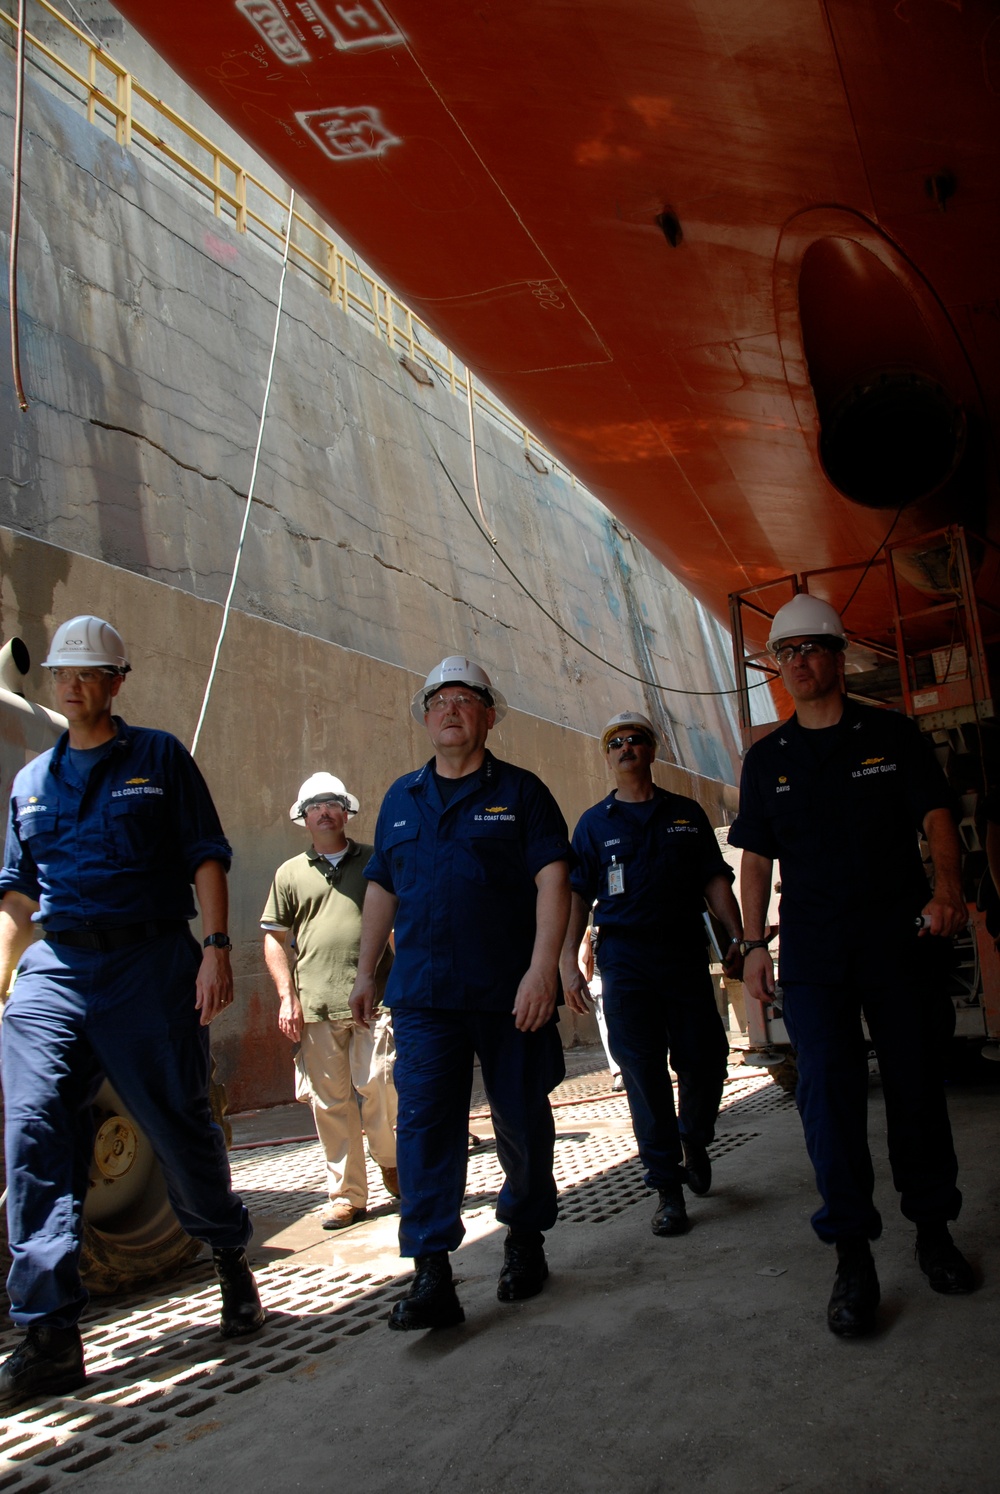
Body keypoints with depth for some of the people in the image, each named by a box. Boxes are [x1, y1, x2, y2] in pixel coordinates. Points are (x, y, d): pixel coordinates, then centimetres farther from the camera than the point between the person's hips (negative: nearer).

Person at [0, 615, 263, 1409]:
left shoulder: (159, 757, 6)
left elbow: (205, 857, 0)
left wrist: (216, 945, -11)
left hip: (149, 963, -3)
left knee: (180, 1123, 3)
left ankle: (231, 1257, 29)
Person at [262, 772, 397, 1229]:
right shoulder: (290, 873, 14)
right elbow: (273, 937, 13)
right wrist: (287, 995, 3)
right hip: (314, 1006, 2)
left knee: (375, 1086, -8)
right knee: (330, 1102, 4)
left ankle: (392, 1162, 20)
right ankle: (346, 1196, 16)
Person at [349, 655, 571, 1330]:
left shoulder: (520, 791, 1)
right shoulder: (401, 799, 13)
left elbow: (552, 880, -8)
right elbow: (382, 889, 19)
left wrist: (543, 968, -19)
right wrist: (366, 971, 16)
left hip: (510, 994, -2)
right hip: (423, 994, 3)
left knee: (522, 1122, 9)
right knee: (424, 1124, -6)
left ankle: (525, 1239, 31)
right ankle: (431, 1275, -2)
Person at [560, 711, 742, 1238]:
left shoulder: (687, 814, 13)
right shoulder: (594, 823, 9)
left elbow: (715, 879, 10)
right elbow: (577, 894, 4)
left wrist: (737, 933, -3)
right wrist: (568, 958, -7)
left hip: (686, 953, 1)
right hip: (624, 958, -1)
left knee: (706, 1060, 0)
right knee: (643, 1071, -2)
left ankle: (694, 1141, 32)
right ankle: (667, 1187, 7)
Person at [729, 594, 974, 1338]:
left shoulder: (893, 735, 5)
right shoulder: (767, 758, 10)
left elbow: (937, 817, -1)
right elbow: (756, 857, 10)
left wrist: (947, 888, -20)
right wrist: (754, 943, 2)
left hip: (903, 941, -1)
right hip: (812, 952, 1)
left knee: (917, 1083, 7)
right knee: (827, 1092, -5)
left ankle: (933, 1228, 25)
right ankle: (853, 1258, 2)